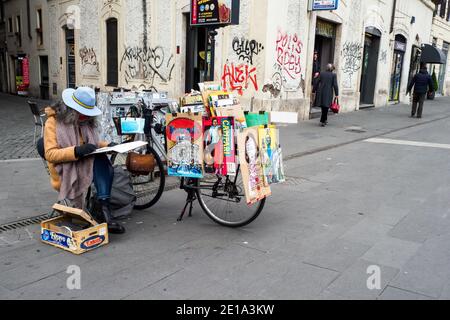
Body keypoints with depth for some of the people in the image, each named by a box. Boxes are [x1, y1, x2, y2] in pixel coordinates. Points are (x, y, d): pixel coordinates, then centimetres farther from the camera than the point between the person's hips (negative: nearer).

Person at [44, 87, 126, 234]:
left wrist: (107, 145, 1)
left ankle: (105, 211, -38)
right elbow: (50, 154, -15)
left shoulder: (87, 121, 12)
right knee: (100, 160, -33)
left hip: (86, 163, 6)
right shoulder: (53, 122, -7)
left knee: (103, 163, -30)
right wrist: (76, 151, -29)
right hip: (65, 170, -5)